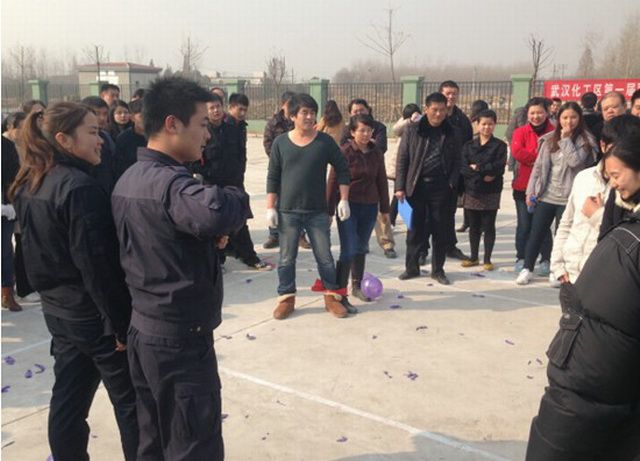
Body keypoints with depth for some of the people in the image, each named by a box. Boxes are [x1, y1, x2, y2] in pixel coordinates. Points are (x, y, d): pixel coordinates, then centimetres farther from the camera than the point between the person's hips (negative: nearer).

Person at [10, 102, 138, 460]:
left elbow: (38, 253, 14)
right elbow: (96, 264, -23)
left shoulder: (29, 185, 7)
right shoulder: (80, 188, -21)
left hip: (58, 310, 9)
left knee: (68, 402, 17)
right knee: (130, 403, 6)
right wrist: (121, 323, -18)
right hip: (94, 314, -8)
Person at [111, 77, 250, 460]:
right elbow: (215, 212, -46)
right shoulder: (169, 182, -24)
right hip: (181, 340, -9)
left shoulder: (129, 179, 7)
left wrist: (210, 235, -7)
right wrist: (239, 198, -23)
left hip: (143, 331, 9)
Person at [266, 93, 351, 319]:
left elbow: (342, 169, 4)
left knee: (325, 257, 6)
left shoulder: (325, 141, -2)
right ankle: (286, 298, 21)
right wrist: (271, 208, -2)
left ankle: (332, 296, 21)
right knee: (286, 258, 7)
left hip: (317, 212, 0)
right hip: (288, 212, 0)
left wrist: (344, 199, -3)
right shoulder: (281, 142, -2)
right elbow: (273, 177, 2)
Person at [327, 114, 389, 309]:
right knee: (348, 250, -9)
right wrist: (330, 210, -9)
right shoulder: (344, 152, -9)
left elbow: (381, 181, 12)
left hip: (370, 207, 5)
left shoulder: (376, 153, 6)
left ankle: (357, 286, 34)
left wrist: (385, 208, 13)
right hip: (349, 206, -5)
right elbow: (333, 181, -8)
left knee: (361, 248, 16)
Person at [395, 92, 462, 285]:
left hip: (440, 188, 1)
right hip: (416, 186, -1)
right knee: (415, 228, 6)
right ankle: (411, 267, 20)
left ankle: (438, 269, 19)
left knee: (441, 229, 6)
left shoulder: (451, 133, 5)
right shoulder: (413, 130, 0)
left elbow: (456, 161, 9)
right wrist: (400, 186, -5)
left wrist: (452, 183, -4)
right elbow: (402, 159, 0)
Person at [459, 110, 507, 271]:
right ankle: (474, 257, 23)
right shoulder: (468, 146, 7)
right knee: (474, 226, 11)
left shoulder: (499, 146, 0)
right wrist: (482, 176, -15)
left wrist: (477, 168, -11)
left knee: (488, 226, 5)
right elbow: (463, 168, -5)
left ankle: (487, 259, 14)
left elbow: (499, 168, -13)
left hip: (491, 193, -2)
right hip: (472, 191, 2)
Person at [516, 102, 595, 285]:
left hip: (569, 197, -2)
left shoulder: (585, 140, -1)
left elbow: (575, 161, -16)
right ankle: (527, 269, 16)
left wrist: (566, 139, -12)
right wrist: (531, 190, 1)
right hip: (546, 195, 2)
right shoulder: (550, 139, 6)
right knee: (536, 233, 6)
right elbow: (539, 165, 5)